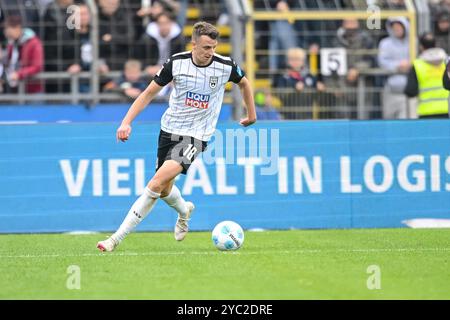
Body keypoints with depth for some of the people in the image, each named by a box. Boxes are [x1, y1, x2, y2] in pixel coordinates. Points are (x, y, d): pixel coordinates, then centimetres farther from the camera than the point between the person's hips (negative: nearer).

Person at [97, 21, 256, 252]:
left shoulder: (225, 66, -8)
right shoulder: (176, 63, -8)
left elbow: (244, 83, 15)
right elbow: (149, 93, 0)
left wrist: (251, 115, 24)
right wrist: (126, 122, -9)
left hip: (196, 136, -3)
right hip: (169, 129, 3)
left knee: (158, 182, -21)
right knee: (164, 190, 12)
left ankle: (117, 237, -19)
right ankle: (184, 210, 51)